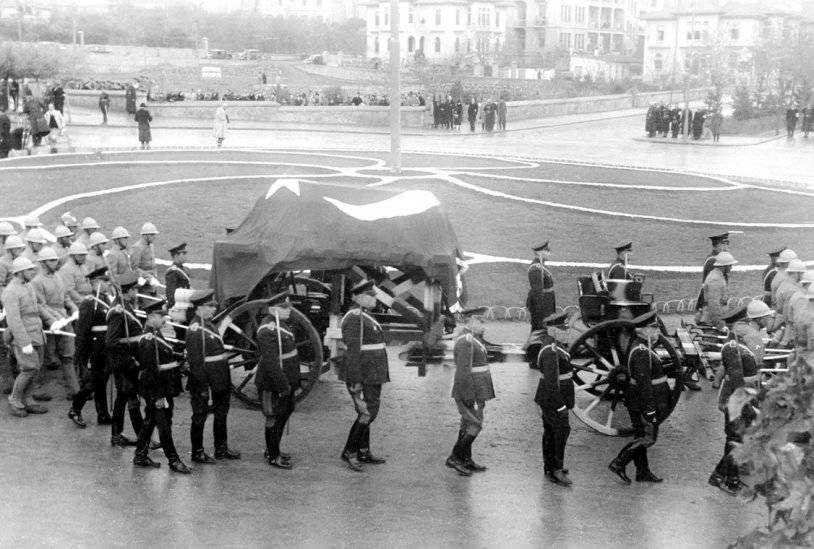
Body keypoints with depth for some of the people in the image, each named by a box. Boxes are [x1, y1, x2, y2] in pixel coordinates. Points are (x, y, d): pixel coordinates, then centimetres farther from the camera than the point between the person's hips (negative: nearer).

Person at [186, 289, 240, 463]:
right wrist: (202, 387, -21)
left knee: (221, 413, 17)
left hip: (219, 381, 10)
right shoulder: (195, 330, -20)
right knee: (200, 416, 4)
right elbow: (196, 360, -21)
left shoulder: (208, 323, 9)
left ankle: (221, 449, 29)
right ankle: (197, 453, 15)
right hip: (206, 379, -10)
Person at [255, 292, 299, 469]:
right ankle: (273, 457, 16)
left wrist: (291, 382, 19)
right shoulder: (268, 331, -24)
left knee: (287, 411, 21)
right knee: (274, 418, 2)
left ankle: (273, 449, 36)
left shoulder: (278, 323, 9)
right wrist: (283, 386, -25)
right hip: (274, 383, -10)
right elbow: (270, 362, -27)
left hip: (285, 380, 10)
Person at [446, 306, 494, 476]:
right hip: (469, 391, -10)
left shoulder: (470, 338, 13)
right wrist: (469, 397, -24)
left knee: (467, 424, 13)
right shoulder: (465, 341, -20)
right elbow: (463, 371, -24)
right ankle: (454, 458, -2)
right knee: (475, 425, -8)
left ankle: (466, 460, 20)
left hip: (476, 390, 10)